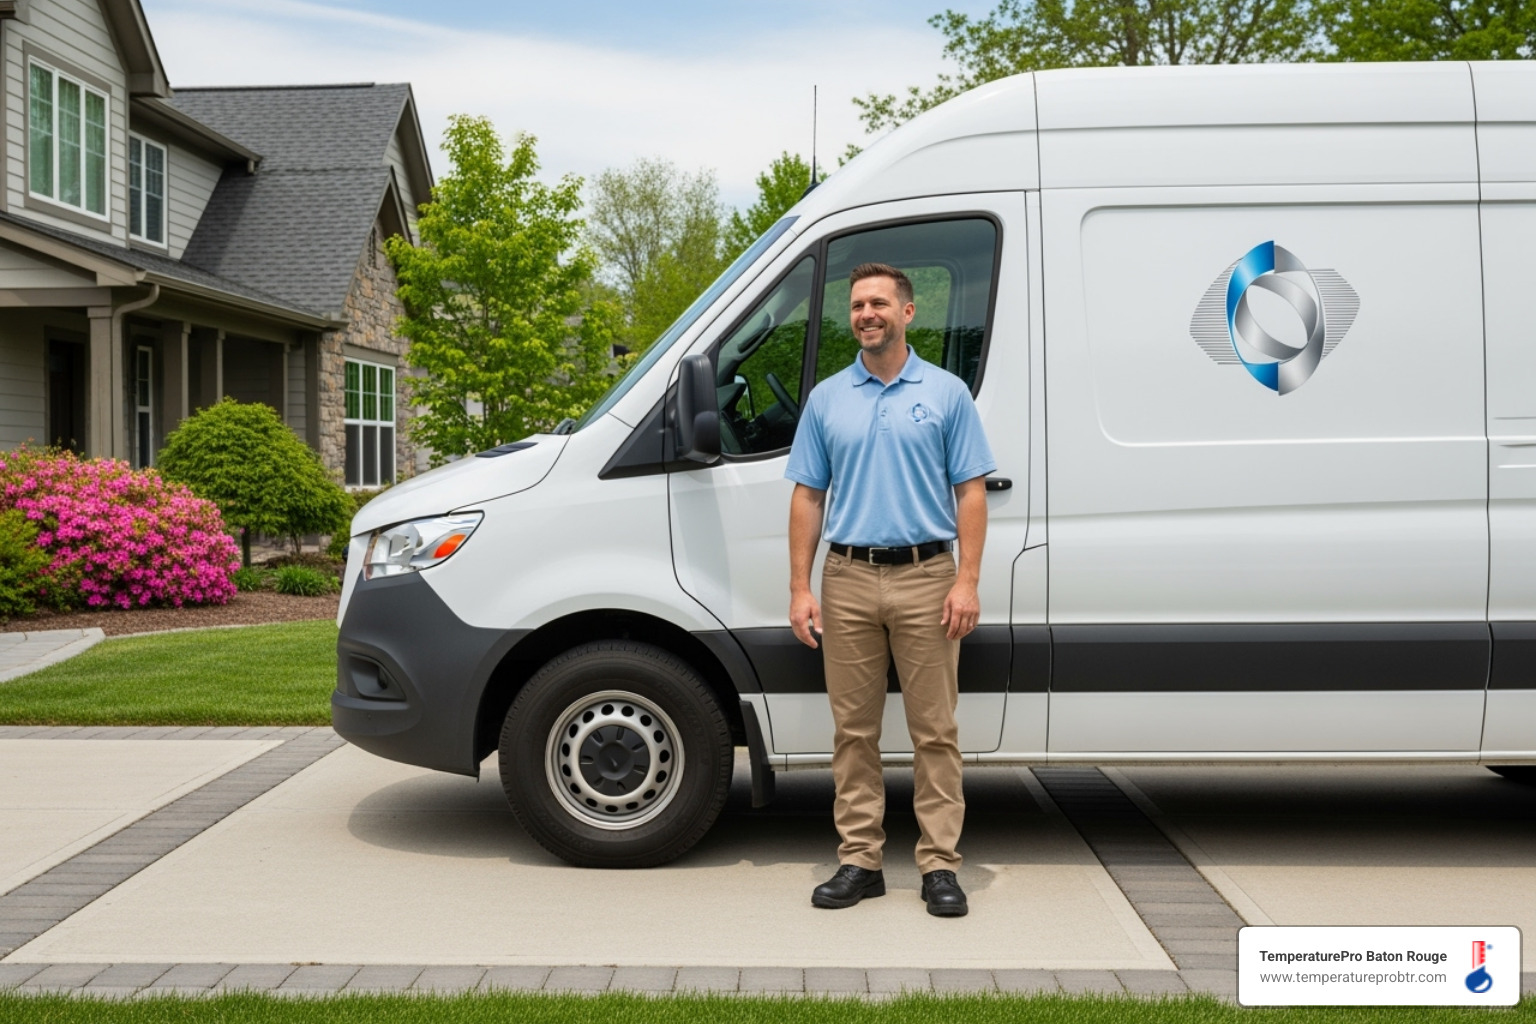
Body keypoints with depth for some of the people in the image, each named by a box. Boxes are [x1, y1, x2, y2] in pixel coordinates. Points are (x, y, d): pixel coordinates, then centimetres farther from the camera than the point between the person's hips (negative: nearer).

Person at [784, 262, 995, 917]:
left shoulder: (947, 394, 4)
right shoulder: (826, 398, 9)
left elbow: (971, 492, 0)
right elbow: (808, 497, 8)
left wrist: (967, 581, -10)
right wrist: (800, 589, 0)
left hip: (925, 578, -2)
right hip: (848, 580, 2)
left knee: (934, 731, 2)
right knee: (853, 730, 7)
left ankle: (940, 865, 10)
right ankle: (859, 861, 16)